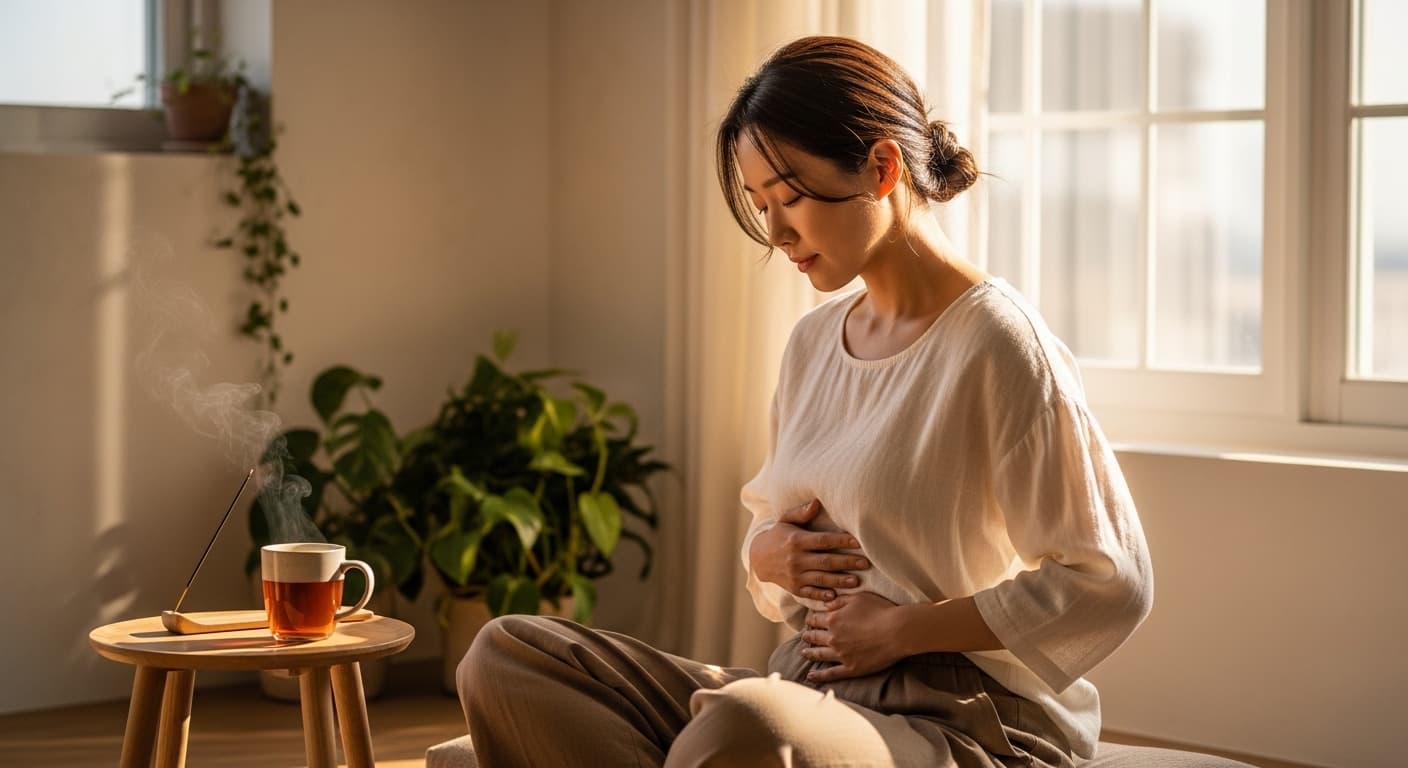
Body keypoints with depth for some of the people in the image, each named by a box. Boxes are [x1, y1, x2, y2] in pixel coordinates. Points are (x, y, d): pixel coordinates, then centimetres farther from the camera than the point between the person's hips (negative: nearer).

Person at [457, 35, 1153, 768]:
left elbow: (1109, 585, -13)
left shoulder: (996, 343, -11)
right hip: (809, 687, 8)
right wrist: (768, 555, 1)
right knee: (507, 655, -9)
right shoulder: (812, 342, 12)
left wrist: (902, 629, -12)